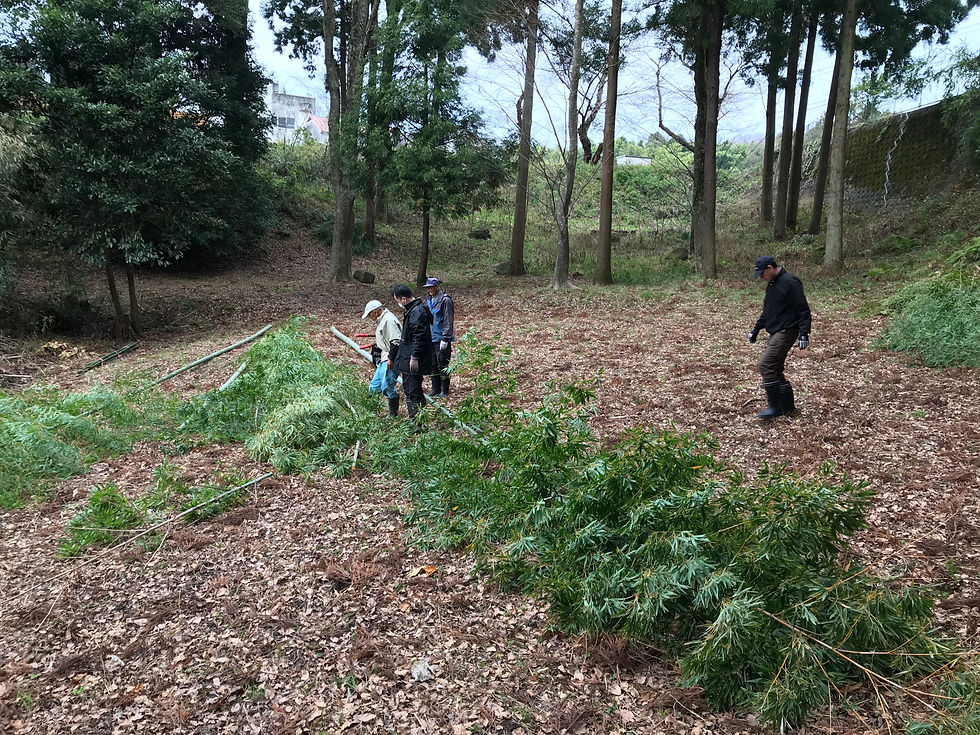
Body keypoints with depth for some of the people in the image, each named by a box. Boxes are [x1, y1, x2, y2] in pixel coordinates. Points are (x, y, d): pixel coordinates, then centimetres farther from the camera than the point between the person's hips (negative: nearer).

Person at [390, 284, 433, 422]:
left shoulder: (417, 312, -19)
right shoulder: (412, 309, 14)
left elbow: (419, 337, -24)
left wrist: (414, 358, -23)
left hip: (413, 361, -11)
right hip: (407, 359, 11)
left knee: (414, 392, -7)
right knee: (409, 390, 17)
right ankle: (413, 420, 26)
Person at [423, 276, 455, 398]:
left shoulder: (445, 300, -13)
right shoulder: (429, 300, 13)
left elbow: (448, 321, -16)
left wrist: (445, 339, -19)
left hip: (441, 338, -8)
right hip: (430, 338, 8)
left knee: (442, 364, -2)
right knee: (433, 365, 13)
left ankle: (445, 391, 8)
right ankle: (436, 389, 23)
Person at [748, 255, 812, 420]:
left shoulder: (790, 282, -14)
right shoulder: (771, 284, 16)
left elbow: (803, 310, -16)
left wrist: (804, 333, -21)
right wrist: (756, 329, 26)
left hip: (786, 331, -10)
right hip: (776, 333, 10)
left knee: (766, 365, -17)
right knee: (775, 370, 11)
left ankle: (775, 406, -9)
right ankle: (788, 408, 20)